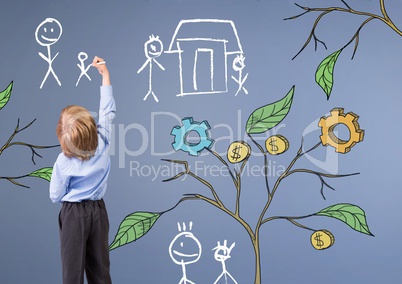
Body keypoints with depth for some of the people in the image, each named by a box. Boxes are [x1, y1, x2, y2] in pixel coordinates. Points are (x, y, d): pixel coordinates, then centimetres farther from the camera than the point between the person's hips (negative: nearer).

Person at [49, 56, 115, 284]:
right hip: (98, 210, 4)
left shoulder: (64, 163, -18)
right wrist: (105, 74, 8)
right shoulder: (103, 143, -11)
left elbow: (56, 196, -8)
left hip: (74, 214, -4)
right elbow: (108, 111, 2)